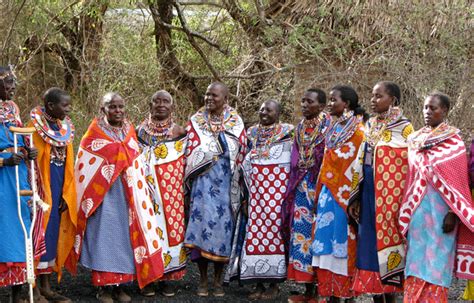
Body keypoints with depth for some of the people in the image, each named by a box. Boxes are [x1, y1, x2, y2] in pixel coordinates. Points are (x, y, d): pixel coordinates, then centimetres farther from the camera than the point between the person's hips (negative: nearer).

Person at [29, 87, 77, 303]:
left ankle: (45, 285, 16)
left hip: (59, 187, 6)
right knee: (41, 230, -4)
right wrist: (35, 192, -19)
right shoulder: (36, 126, -9)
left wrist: (67, 194, 6)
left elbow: (68, 164, 11)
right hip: (42, 186, -6)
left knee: (54, 231, 8)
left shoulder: (66, 128, 10)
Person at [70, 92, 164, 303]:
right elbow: (85, 166, -2)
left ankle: (119, 286, 13)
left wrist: (137, 194, 9)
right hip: (103, 194, -4)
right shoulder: (95, 132, -2)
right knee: (104, 234, -3)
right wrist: (90, 197, -8)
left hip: (126, 193, 4)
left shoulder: (129, 131, 11)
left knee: (126, 234, 4)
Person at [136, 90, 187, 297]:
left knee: (171, 227, 0)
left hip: (172, 190, 0)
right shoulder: (140, 131, 5)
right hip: (147, 190, 0)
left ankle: (166, 278, 11)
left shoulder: (179, 132, 4)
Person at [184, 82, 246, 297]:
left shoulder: (236, 122, 7)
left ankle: (218, 280, 9)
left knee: (222, 224, -1)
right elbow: (191, 152, 5)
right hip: (203, 181, 0)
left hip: (226, 182, 0)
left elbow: (240, 152, 6)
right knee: (202, 221, -7)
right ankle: (203, 280, 3)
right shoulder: (196, 121, 8)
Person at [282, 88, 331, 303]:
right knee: (301, 231, 4)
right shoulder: (301, 127, 13)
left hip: (319, 187, -6)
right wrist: (293, 188, 10)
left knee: (316, 233, -5)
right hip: (301, 188, 6)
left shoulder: (328, 127, -6)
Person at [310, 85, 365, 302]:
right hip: (328, 193, 7)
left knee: (343, 243, -4)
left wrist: (353, 198, -17)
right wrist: (320, 194, 15)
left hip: (344, 195, -7)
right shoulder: (334, 129, 14)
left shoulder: (358, 130, -8)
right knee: (329, 242, 7)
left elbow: (357, 166, -13)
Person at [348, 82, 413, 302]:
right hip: (369, 193, 6)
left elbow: (410, 166, -8)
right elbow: (361, 162, 12)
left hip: (391, 195, -6)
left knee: (387, 242, -1)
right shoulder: (369, 126, 12)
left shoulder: (404, 128, -5)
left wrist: (405, 201, -14)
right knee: (370, 242, 7)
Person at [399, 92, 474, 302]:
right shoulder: (415, 140, 10)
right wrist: (406, 212, 11)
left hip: (439, 210, -5)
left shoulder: (453, 142, -4)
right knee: (416, 263, 6)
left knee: (435, 264, -3)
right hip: (417, 212, 5)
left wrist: (453, 213, -14)